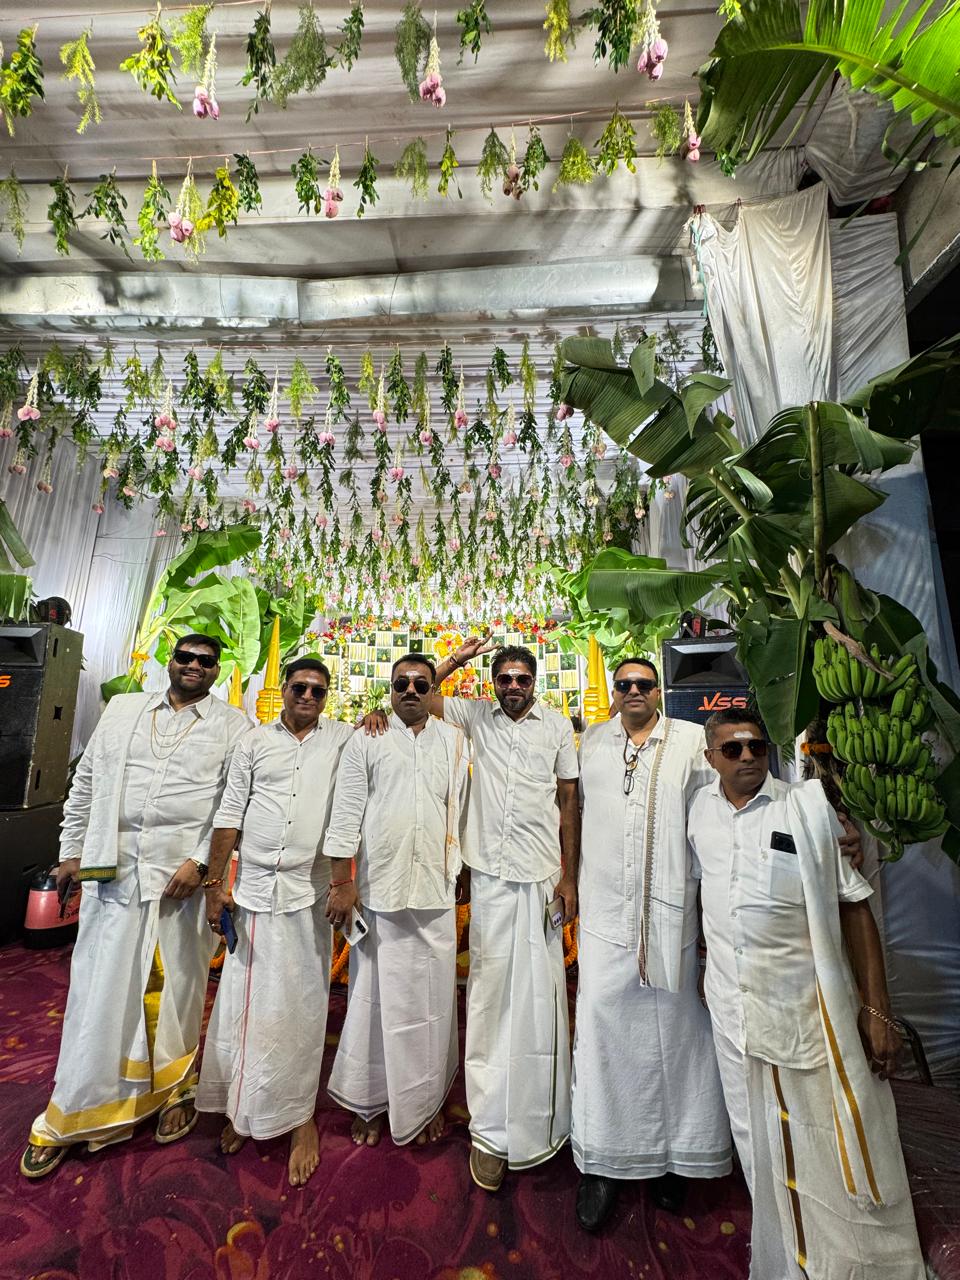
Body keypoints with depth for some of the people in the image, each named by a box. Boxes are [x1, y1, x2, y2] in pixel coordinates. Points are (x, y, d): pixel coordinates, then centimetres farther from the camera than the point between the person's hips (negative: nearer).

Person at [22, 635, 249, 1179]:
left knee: (178, 987, 11)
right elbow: (86, 782, 14)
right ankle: (74, 1115, 28)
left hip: (186, 872, -2)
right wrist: (72, 850, 11)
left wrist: (200, 861, -13)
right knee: (100, 989, 9)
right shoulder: (122, 710, 11)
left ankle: (176, 1092, 33)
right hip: (113, 867, 2)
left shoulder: (234, 726, -1)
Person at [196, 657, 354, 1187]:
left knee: (301, 1004, 8)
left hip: (308, 892, -1)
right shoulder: (255, 741, 5)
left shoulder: (343, 739, 2)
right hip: (253, 887, 2)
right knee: (244, 1000, 12)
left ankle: (300, 1115, 26)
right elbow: (230, 814, 5)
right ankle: (241, 1106, 34)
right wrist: (215, 883, 3)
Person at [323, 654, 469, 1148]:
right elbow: (346, 812, -2)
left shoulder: (453, 741, 6)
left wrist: (456, 872, 8)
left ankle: (426, 1100, 32)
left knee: (431, 998, 12)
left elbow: (459, 811, 8)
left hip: (435, 891, 2)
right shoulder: (366, 740, 0)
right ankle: (369, 1100, 31)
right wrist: (342, 882, -5)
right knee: (374, 997, 10)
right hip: (378, 888, -1)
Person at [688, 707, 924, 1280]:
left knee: (840, 1150, 7)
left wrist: (877, 1010, -9)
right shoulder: (702, 809, 1)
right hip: (732, 1006, 4)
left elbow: (855, 905, -7)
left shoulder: (808, 807, -10)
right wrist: (706, 967, 16)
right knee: (764, 1150, 20)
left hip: (809, 1006, -3)